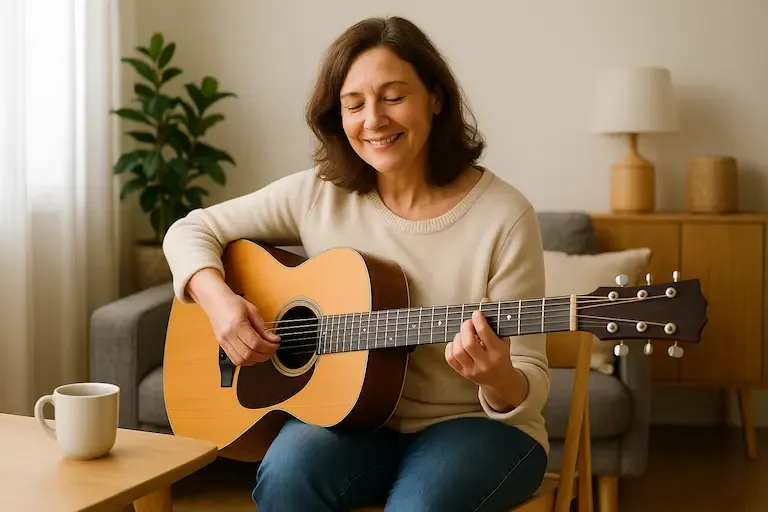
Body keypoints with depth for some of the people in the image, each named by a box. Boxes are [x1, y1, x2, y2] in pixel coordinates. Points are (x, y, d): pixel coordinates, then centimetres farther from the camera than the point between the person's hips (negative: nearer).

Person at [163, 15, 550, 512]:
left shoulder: (504, 215, -13)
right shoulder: (319, 193, -3)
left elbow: (530, 386, -11)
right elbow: (192, 230, 6)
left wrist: (498, 380, -35)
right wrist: (218, 298, -14)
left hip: (477, 425, -2)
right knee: (287, 469, -29)